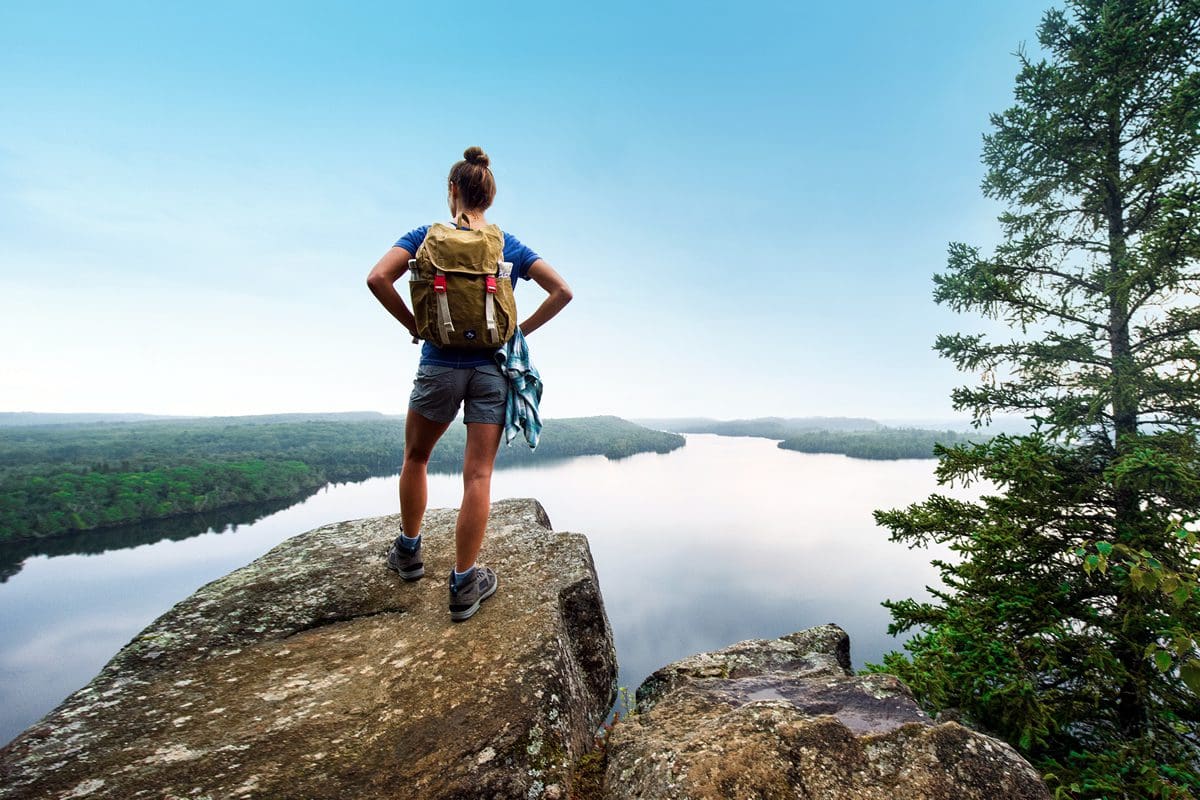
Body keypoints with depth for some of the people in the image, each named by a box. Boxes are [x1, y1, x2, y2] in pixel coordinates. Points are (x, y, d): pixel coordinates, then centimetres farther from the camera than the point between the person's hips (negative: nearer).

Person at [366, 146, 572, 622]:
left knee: (415, 459, 22)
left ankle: (409, 551, 35)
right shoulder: (510, 245, 6)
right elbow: (562, 292, 0)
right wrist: (521, 331, 3)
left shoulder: (428, 235, 2)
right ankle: (464, 585, 10)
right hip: (493, 367, 1)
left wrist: (413, 325, 1)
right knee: (478, 475, 2)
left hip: (440, 364, 0)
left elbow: (378, 279, -11)